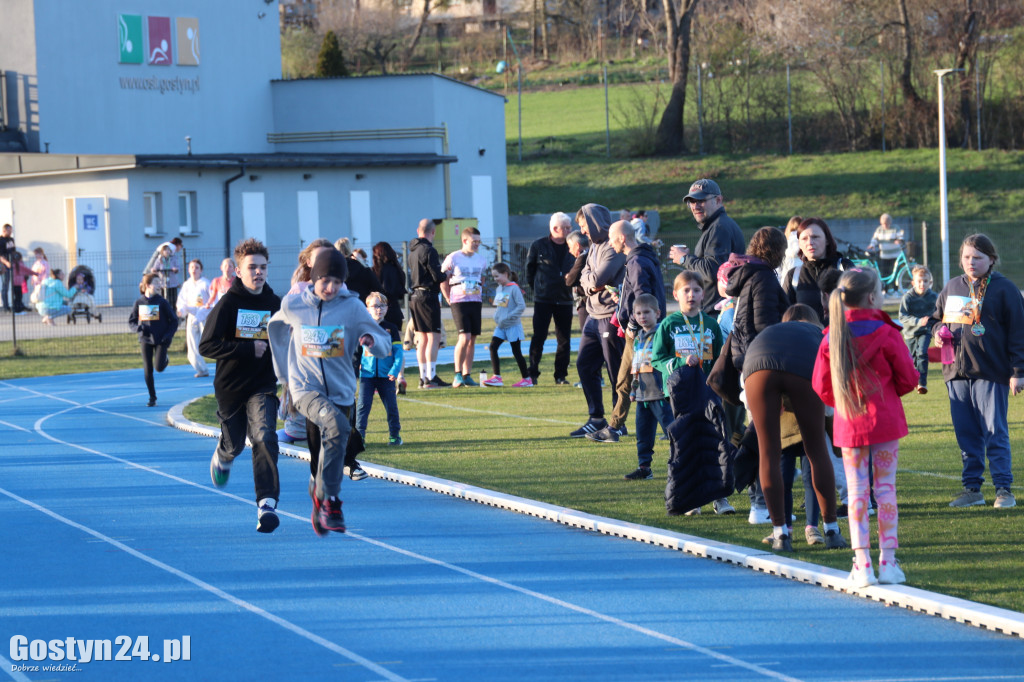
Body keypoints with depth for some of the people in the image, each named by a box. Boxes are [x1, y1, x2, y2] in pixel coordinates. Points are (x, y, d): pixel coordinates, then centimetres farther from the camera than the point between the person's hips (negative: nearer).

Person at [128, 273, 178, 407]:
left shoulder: (162, 302, -4)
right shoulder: (139, 302, 0)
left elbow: (174, 320, 1)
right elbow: (131, 321, 9)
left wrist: (169, 335, -11)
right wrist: (138, 328, -13)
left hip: (161, 340, -2)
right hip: (145, 339, 2)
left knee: (159, 367, -14)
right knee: (147, 370, 1)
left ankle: (164, 359, 24)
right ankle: (152, 398, 13)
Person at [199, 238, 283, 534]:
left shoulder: (275, 304, 2)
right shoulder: (228, 303, -8)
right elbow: (207, 346, -14)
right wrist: (248, 349, -21)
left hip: (263, 386, 1)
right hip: (231, 386, -1)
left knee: (265, 437, -21)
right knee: (234, 444, 15)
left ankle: (267, 504, -26)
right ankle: (222, 456, 54)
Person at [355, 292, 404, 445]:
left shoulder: (391, 329, 4)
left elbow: (398, 351, 2)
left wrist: (395, 370, -10)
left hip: (386, 375, 0)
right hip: (367, 374, 0)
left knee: (391, 405, 4)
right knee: (363, 405, -6)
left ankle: (394, 434, 15)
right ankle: (359, 434, -4)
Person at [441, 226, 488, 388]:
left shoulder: (481, 260, 10)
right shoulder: (453, 258, -5)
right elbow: (443, 282, 1)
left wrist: (481, 300, 15)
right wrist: (450, 300, -3)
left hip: (476, 303, 5)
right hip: (459, 302, -5)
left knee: (472, 340, 5)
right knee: (464, 338, -15)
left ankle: (467, 375, 10)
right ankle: (457, 374, -6)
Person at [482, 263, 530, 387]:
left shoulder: (514, 288, -13)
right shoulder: (498, 289, 10)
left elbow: (521, 306, -18)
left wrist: (507, 318, -20)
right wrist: (497, 318, 4)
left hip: (513, 326, -7)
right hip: (500, 326, 7)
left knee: (516, 352, -1)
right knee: (493, 347, -7)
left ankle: (527, 379, 10)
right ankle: (496, 377, -5)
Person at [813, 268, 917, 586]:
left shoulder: (831, 338, -2)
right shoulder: (886, 335, -11)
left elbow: (821, 386, 3)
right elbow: (908, 378, -4)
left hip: (848, 425, 2)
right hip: (886, 422, -2)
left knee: (857, 491, 6)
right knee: (886, 487, 5)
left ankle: (862, 563, 1)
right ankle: (888, 560, 4)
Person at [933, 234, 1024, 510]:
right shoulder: (951, 288, 14)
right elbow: (937, 317, 29)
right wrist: (938, 332, 4)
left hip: (991, 373, -5)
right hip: (957, 373, 5)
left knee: (995, 433, -5)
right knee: (966, 434, 7)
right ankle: (972, 489, 14)